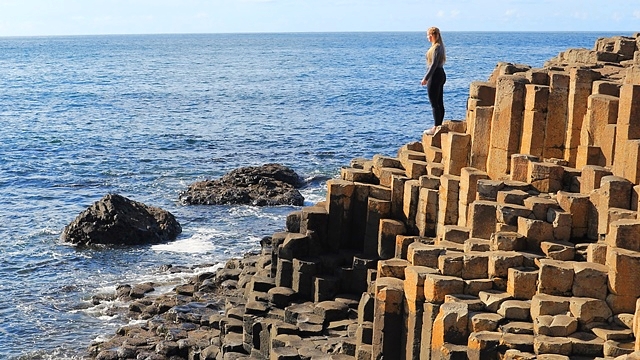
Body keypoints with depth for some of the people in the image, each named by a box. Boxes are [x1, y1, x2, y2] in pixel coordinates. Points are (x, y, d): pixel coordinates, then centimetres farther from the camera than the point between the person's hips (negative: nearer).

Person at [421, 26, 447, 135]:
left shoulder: (436, 47, -17)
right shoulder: (439, 46, 13)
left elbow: (433, 64, -21)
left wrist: (426, 78, -18)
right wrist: (428, 78, 21)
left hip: (435, 76, -10)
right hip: (440, 74, 10)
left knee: (434, 104, -5)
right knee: (439, 103, 13)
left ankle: (436, 128, -3)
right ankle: (439, 125, 19)